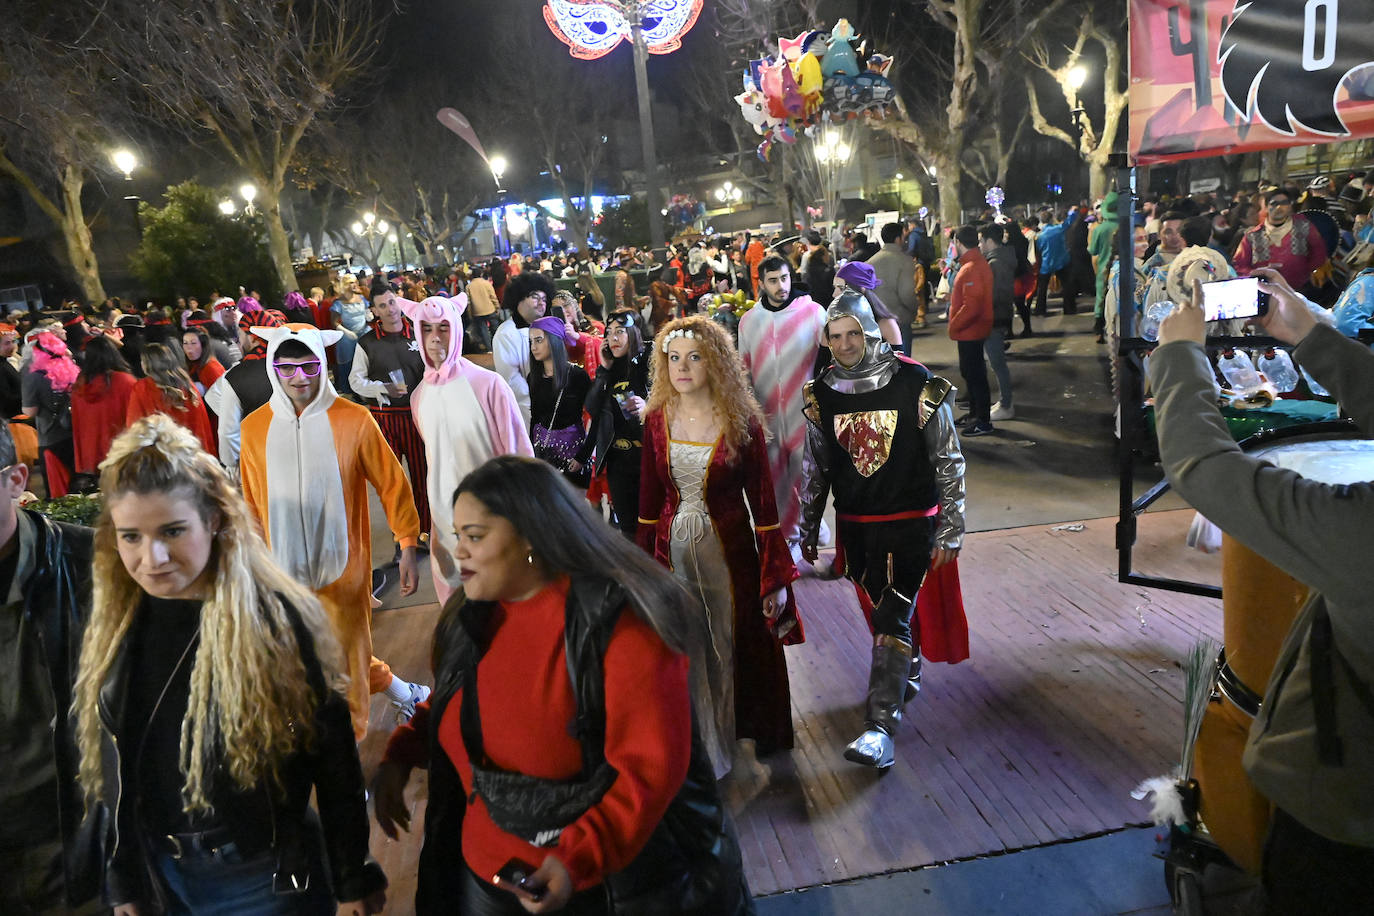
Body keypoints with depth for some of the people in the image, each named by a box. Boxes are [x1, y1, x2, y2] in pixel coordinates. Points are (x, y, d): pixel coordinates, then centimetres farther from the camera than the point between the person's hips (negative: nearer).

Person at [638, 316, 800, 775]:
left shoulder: (742, 420, -10)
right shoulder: (657, 419, -1)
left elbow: (762, 499, -7)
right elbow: (649, 496, 7)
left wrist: (776, 575, -7)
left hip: (729, 548, -2)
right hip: (674, 549, 2)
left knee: (735, 646, 10)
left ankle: (744, 734, 34)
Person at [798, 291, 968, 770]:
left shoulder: (917, 386, -10)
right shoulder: (822, 394, 0)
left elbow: (949, 462, -5)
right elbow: (815, 469, 10)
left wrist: (951, 529, -6)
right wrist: (808, 530, 12)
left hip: (910, 522, -4)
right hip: (854, 527, 4)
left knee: (893, 617, -10)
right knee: (879, 612, 17)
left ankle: (880, 727, -9)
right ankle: (906, 675, 44)